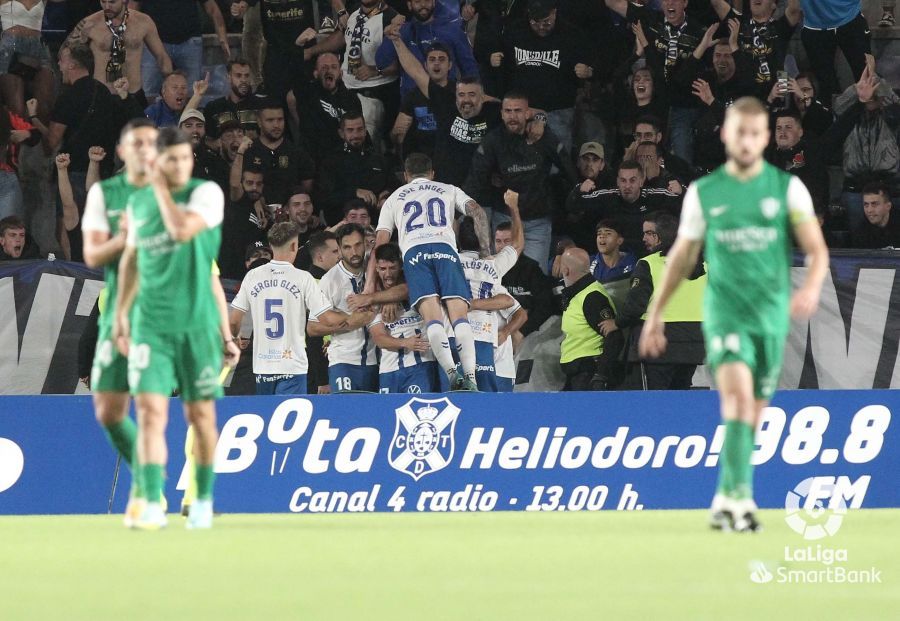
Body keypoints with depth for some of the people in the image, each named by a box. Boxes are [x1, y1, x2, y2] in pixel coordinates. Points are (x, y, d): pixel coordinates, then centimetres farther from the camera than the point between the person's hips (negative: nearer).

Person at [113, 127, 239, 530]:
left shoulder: (206, 193, -4)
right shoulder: (138, 202, 8)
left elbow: (182, 229, -23)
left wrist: (162, 189, -10)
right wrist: (121, 313, 16)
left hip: (199, 324, -2)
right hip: (151, 325, 2)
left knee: (200, 414, 7)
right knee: (150, 411, -11)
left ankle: (203, 501, 22)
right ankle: (153, 505, -13)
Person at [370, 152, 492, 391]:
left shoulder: (394, 198, 31)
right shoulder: (448, 190, 30)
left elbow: (380, 242, 23)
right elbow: (477, 211, 13)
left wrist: (370, 283, 20)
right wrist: (485, 252, 17)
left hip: (413, 252, 0)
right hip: (444, 247, 0)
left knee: (432, 318, -15)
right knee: (459, 315, -10)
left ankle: (451, 372, -35)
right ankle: (470, 376, -28)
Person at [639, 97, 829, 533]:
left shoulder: (787, 188, 4)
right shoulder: (704, 193, 6)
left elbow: (816, 249, 0)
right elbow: (682, 256, 16)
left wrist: (811, 287, -21)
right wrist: (655, 313, 18)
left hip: (772, 314, 2)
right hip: (724, 310, -2)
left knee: (751, 414, 8)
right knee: (737, 392, -23)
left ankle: (725, 500, 23)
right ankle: (739, 496, -29)